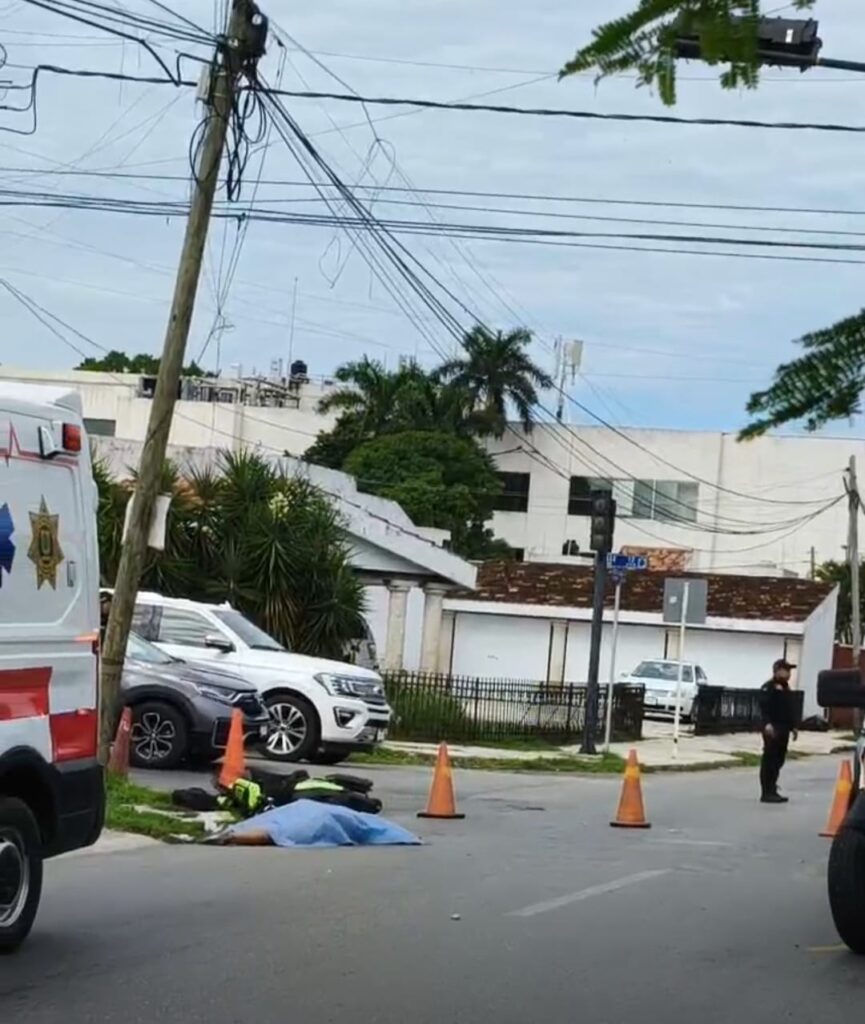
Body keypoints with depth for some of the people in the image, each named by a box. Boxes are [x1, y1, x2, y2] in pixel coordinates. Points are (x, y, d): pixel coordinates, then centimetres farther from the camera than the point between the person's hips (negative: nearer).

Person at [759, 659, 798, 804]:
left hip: (783, 729, 9)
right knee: (769, 760, -9)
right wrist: (767, 724, -32)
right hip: (772, 729, -9)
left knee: (779, 760, 11)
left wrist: (793, 726, 22)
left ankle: (772, 790, 19)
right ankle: (767, 792, -9)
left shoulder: (785, 688, 19)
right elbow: (764, 707, -20)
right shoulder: (768, 688, -10)